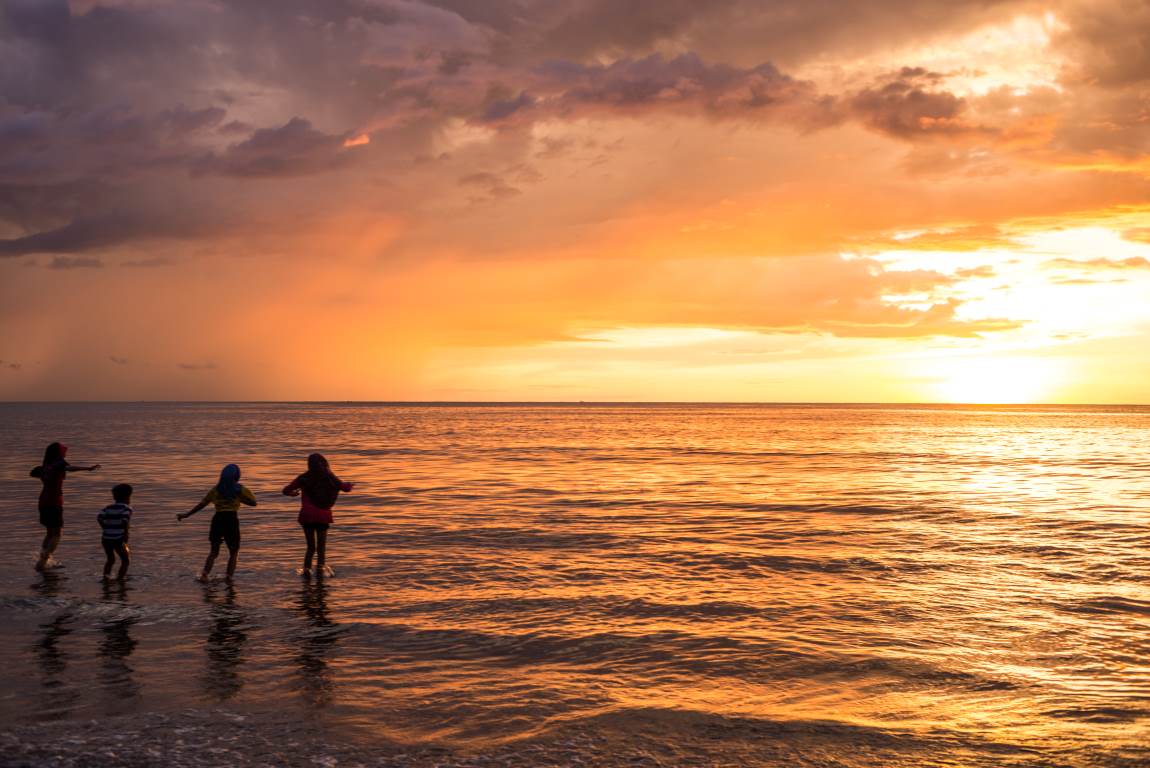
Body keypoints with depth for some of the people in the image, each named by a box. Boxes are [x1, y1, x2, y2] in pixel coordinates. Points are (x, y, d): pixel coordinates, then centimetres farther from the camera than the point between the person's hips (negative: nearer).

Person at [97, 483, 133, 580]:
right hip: (118, 539, -6)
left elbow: (99, 517, 0)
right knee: (126, 560, 12)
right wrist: (126, 534, -11)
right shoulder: (126, 508, -1)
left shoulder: (108, 507, 15)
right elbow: (125, 519, -20)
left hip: (106, 538, 6)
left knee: (110, 560, 26)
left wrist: (106, 530, 8)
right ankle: (120, 578, 1)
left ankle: (106, 576, 11)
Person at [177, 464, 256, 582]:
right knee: (233, 552, 11)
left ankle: (204, 574, -3)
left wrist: (187, 514, 23)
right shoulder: (239, 489, 4)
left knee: (214, 551, 16)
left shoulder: (216, 489, 11)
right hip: (232, 519, -3)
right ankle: (229, 577, -4)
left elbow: (201, 504, 14)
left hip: (218, 519, 3)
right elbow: (253, 502, 9)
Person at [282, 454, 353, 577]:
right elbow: (345, 488, 15)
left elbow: (286, 490, 9)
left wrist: (294, 493, 30)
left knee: (311, 546, 12)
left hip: (307, 516, 0)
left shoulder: (304, 478, 2)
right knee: (321, 546, 9)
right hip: (323, 516, 0)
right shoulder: (330, 478, 3)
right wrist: (349, 485, 38)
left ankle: (306, 569, -3)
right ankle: (320, 568, -8)